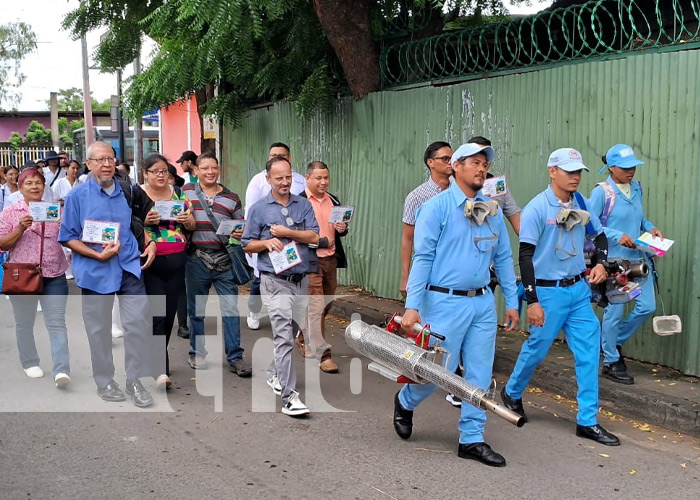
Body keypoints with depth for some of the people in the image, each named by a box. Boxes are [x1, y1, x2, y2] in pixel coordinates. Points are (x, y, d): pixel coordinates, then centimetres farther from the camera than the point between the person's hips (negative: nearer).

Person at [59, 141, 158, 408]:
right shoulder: (77, 196, -4)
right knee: (99, 329, 8)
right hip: (96, 272, -2)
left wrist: (150, 243, 3)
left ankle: (135, 380, 11)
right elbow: (68, 237, -5)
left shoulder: (128, 192, 7)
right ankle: (104, 382, 23)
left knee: (138, 322, -2)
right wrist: (98, 255, -17)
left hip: (130, 267, 3)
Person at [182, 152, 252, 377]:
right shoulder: (186, 192, 4)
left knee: (231, 309, -1)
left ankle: (235, 357, 6)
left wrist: (241, 233, -7)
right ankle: (196, 353, 24)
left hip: (225, 260, 1)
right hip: (196, 259, -1)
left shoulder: (232, 197, 8)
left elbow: (241, 225, 15)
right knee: (196, 310, 10)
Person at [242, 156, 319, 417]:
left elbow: (314, 237, -2)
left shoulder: (304, 205, 9)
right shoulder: (259, 209, 2)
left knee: (292, 333, 15)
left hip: (301, 280, 4)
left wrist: (287, 232, -12)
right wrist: (267, 243, -13)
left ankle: (274, 374, 38)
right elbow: (247, 244, 5)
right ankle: (289, 397, -13)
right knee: (284, 336, -11)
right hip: (275, 281, -4)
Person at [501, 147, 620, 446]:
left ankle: (587, 421, 10)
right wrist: (532, 300, -16)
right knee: (537, 349, 6)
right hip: (548, 291, -6)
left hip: (579, 289, 6)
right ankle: (512, 393, 35)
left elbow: (599, 235, 20)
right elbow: (525, 255, -14)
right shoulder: (536, 208, -13)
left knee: (588, 351, 2)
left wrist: (600, 263, 0)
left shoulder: (581, 203, 5)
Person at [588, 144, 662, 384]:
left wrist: (651, 228, 0)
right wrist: (617, 236, -21)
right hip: (613, 260, -7)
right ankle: (611, 362, 15)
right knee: (615, 310, 1)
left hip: (637, 258, 7)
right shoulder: (602, 192, -12)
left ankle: (615, 341, 28)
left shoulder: (636, 188, 9)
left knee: (647, 306, 6)